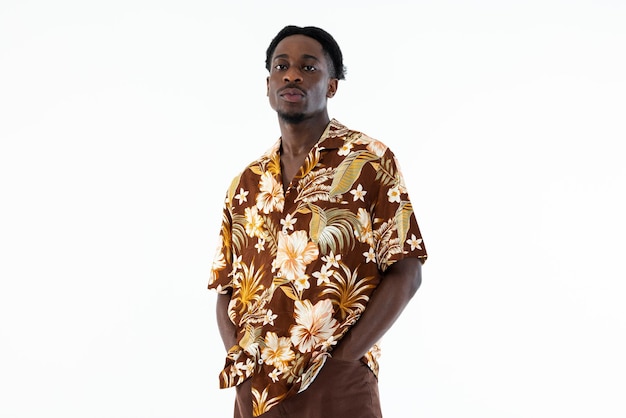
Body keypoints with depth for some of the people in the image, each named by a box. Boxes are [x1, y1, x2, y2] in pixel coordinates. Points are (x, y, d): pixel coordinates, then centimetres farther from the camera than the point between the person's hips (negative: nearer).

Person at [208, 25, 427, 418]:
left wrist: (340, 360, -14)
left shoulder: (371, 161, -2)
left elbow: (405, 274, -7)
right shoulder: (246, 184, 12)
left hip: (338, 386, -4)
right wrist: (240, 359, -4)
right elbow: (226, 287, 14)